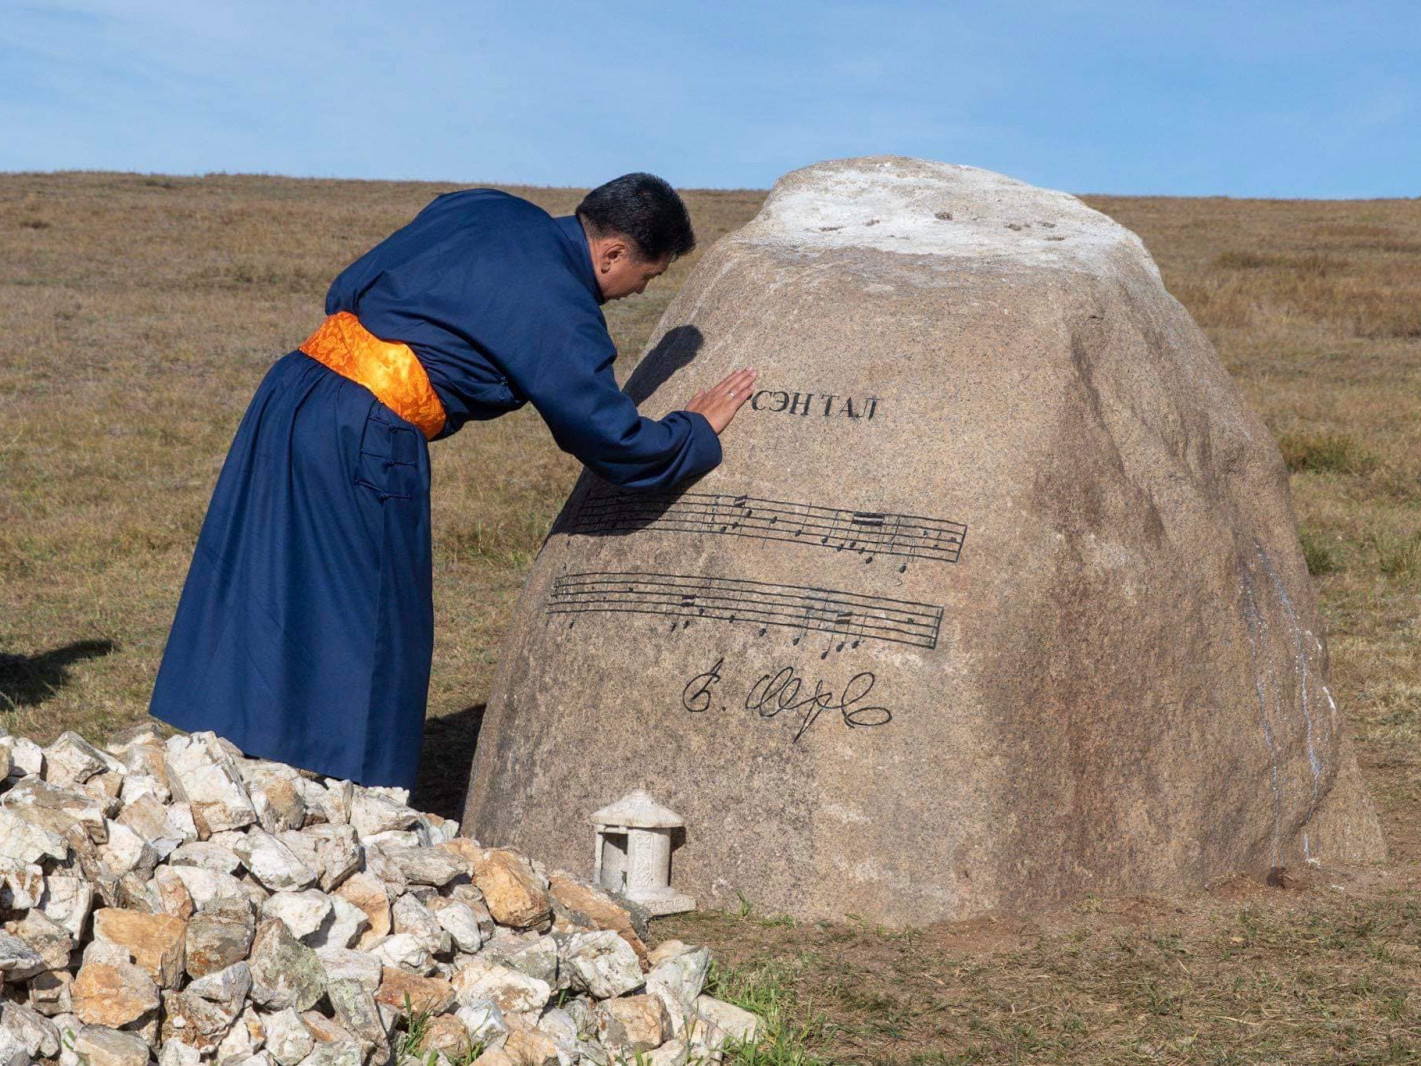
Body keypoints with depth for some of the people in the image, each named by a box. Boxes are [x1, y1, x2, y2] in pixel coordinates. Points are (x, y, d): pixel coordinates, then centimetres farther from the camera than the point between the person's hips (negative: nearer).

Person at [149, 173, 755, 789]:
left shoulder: (475, 208, 15)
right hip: (359, 444, -8)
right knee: (367, 632, 5)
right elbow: (621, 449, -1)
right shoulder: (561, 314, -7)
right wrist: (699, 433, 16)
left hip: (287, 392, 8)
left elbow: (346, 292, 21)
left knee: (260, 603, 15)